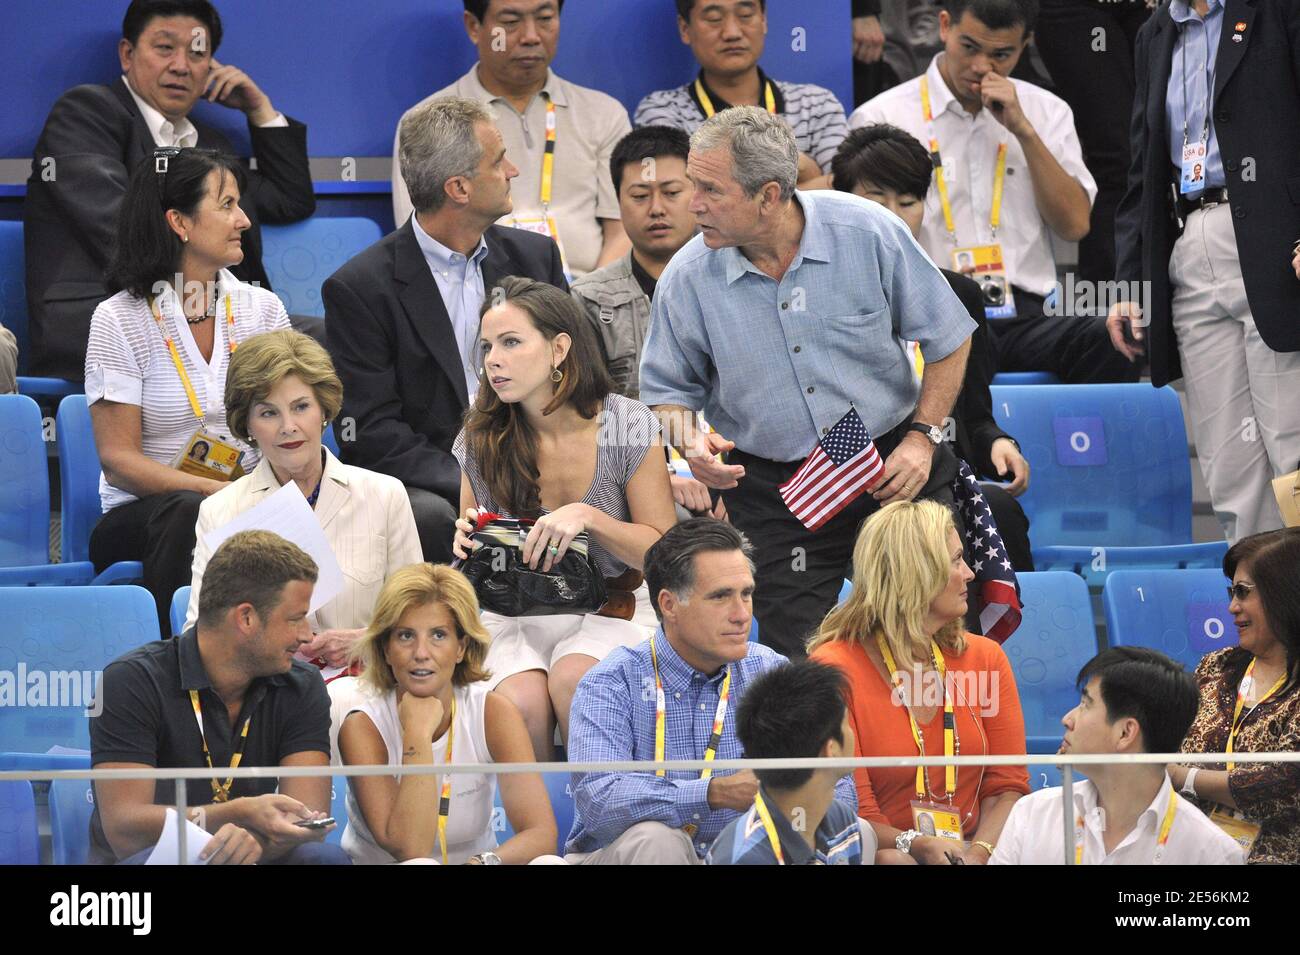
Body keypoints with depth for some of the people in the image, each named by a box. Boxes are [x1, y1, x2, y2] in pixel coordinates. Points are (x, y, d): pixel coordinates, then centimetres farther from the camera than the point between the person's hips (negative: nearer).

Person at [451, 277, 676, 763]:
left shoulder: (628, 427, -7)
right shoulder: (480, 441, 1)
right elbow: (471, 574, 13)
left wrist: (587, 517, -20)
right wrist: (467, 542, -12)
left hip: (614, 608, -2)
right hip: (515, 612, 2)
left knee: (572, 677, -35)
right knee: (522, 703, -31)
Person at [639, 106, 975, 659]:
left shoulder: (867, 233, -11)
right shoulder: (687, 280, -8)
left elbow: (948, 338, 1)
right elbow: (667, 390, 7)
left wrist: (922, 437, -7)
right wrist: (688, 441, -14)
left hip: (891, 467, -1)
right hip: (773, 496, 1)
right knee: (799, 667, -4)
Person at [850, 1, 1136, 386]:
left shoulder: (1046, 113, 17)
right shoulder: (880, 119, 6)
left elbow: (1074, 224, 7)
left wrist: (1024, 131, -2)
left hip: (1028, 314, 3)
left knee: (1111, 339, -30)